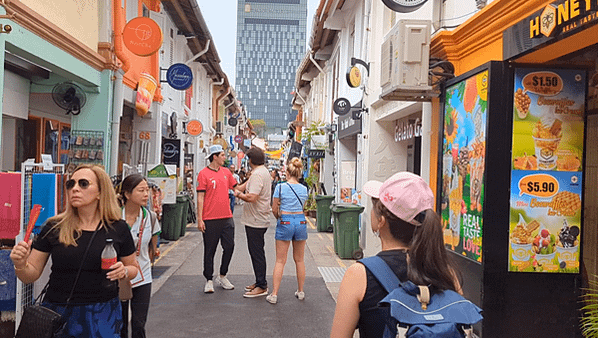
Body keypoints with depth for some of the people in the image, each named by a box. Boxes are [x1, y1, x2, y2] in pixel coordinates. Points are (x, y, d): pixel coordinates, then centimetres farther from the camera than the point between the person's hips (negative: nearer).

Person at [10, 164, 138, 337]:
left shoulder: (118, 229, -5)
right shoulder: (54, 228, -4)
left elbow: (133, 267, 7)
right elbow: (31, 275, 0)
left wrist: (124, 272, -14)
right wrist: (21, 264, -20)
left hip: (102, 316, 0)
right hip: (57, 312, 1)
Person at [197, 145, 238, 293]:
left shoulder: (226, 172, 10)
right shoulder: (204, 173, -6)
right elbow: (200, 197, -8)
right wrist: (200, 219, -11)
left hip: (227, 218, 5)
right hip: (210, 219, -5)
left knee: (229, 247, 7)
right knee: (210, 250, 5)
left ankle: (222, 276, 26)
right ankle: (209, 281, 18)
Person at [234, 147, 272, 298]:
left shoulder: (257, 174, -19)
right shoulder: (263, 171, 14)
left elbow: (252, 197, -27)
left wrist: (238, 194, -12)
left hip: (256, 221, -10)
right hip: (259, 219, 10)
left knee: (257, 253, -4)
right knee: (256, 251, 17)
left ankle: (261, 286, 3)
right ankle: (259, 282, 26)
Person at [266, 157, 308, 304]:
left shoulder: (280, 187, -8)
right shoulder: (304, 189, 3)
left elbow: (274, 210, -3)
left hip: (285, 222, -3)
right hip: (301, 222, 3)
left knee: (280, 261, 3)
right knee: (299, 260, 15)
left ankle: (274, 294, 4)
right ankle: (300, 292, 25)